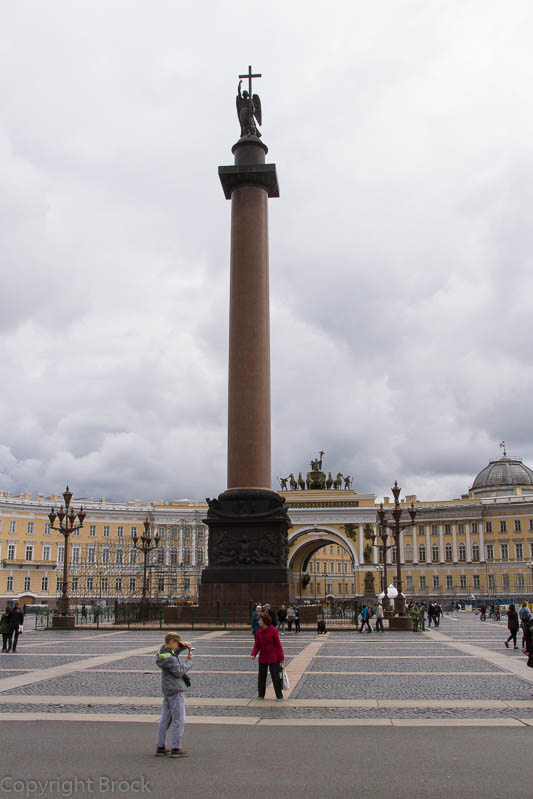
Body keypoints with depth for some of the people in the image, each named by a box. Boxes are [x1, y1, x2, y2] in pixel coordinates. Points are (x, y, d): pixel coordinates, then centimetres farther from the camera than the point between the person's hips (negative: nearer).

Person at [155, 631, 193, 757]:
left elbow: (176, 650, 21)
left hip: (167, 690, 10)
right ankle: (175, 749, 1)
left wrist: (184, 645, 0)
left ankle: (160, 747, 19)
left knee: (165, 719, 14)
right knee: (178, 721, -2)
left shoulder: (163, 650, 5)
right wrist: (188, 661, -9)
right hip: (175, 690, -10)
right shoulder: (169, 658, -22)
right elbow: (179, 672, -20)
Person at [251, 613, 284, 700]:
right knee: (261, 676, 12)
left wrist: (281, 657, -8)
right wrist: (253, 654, -12)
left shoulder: (273, 630, -13)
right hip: (262, 658, 5)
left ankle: (279, 696, 10)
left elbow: (278, 644, -9)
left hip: (273, 658, -5)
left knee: (276, 677, -1)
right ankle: (261, 695, 26)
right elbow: (257, 645, 5)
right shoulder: (259, 631, 0)